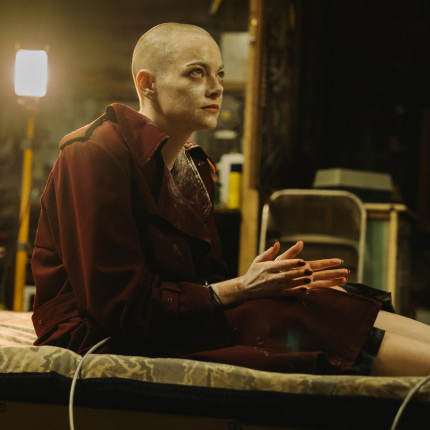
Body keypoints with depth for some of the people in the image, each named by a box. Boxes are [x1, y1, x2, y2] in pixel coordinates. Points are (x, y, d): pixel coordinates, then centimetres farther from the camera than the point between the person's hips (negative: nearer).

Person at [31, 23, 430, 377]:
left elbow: (201, 279, 9)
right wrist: (239, 289, -16)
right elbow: (121, 304, -18)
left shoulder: (191, 164, 16)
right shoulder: (95, 153, -14)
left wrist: (277, 280, -8)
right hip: (103, 342, -8)